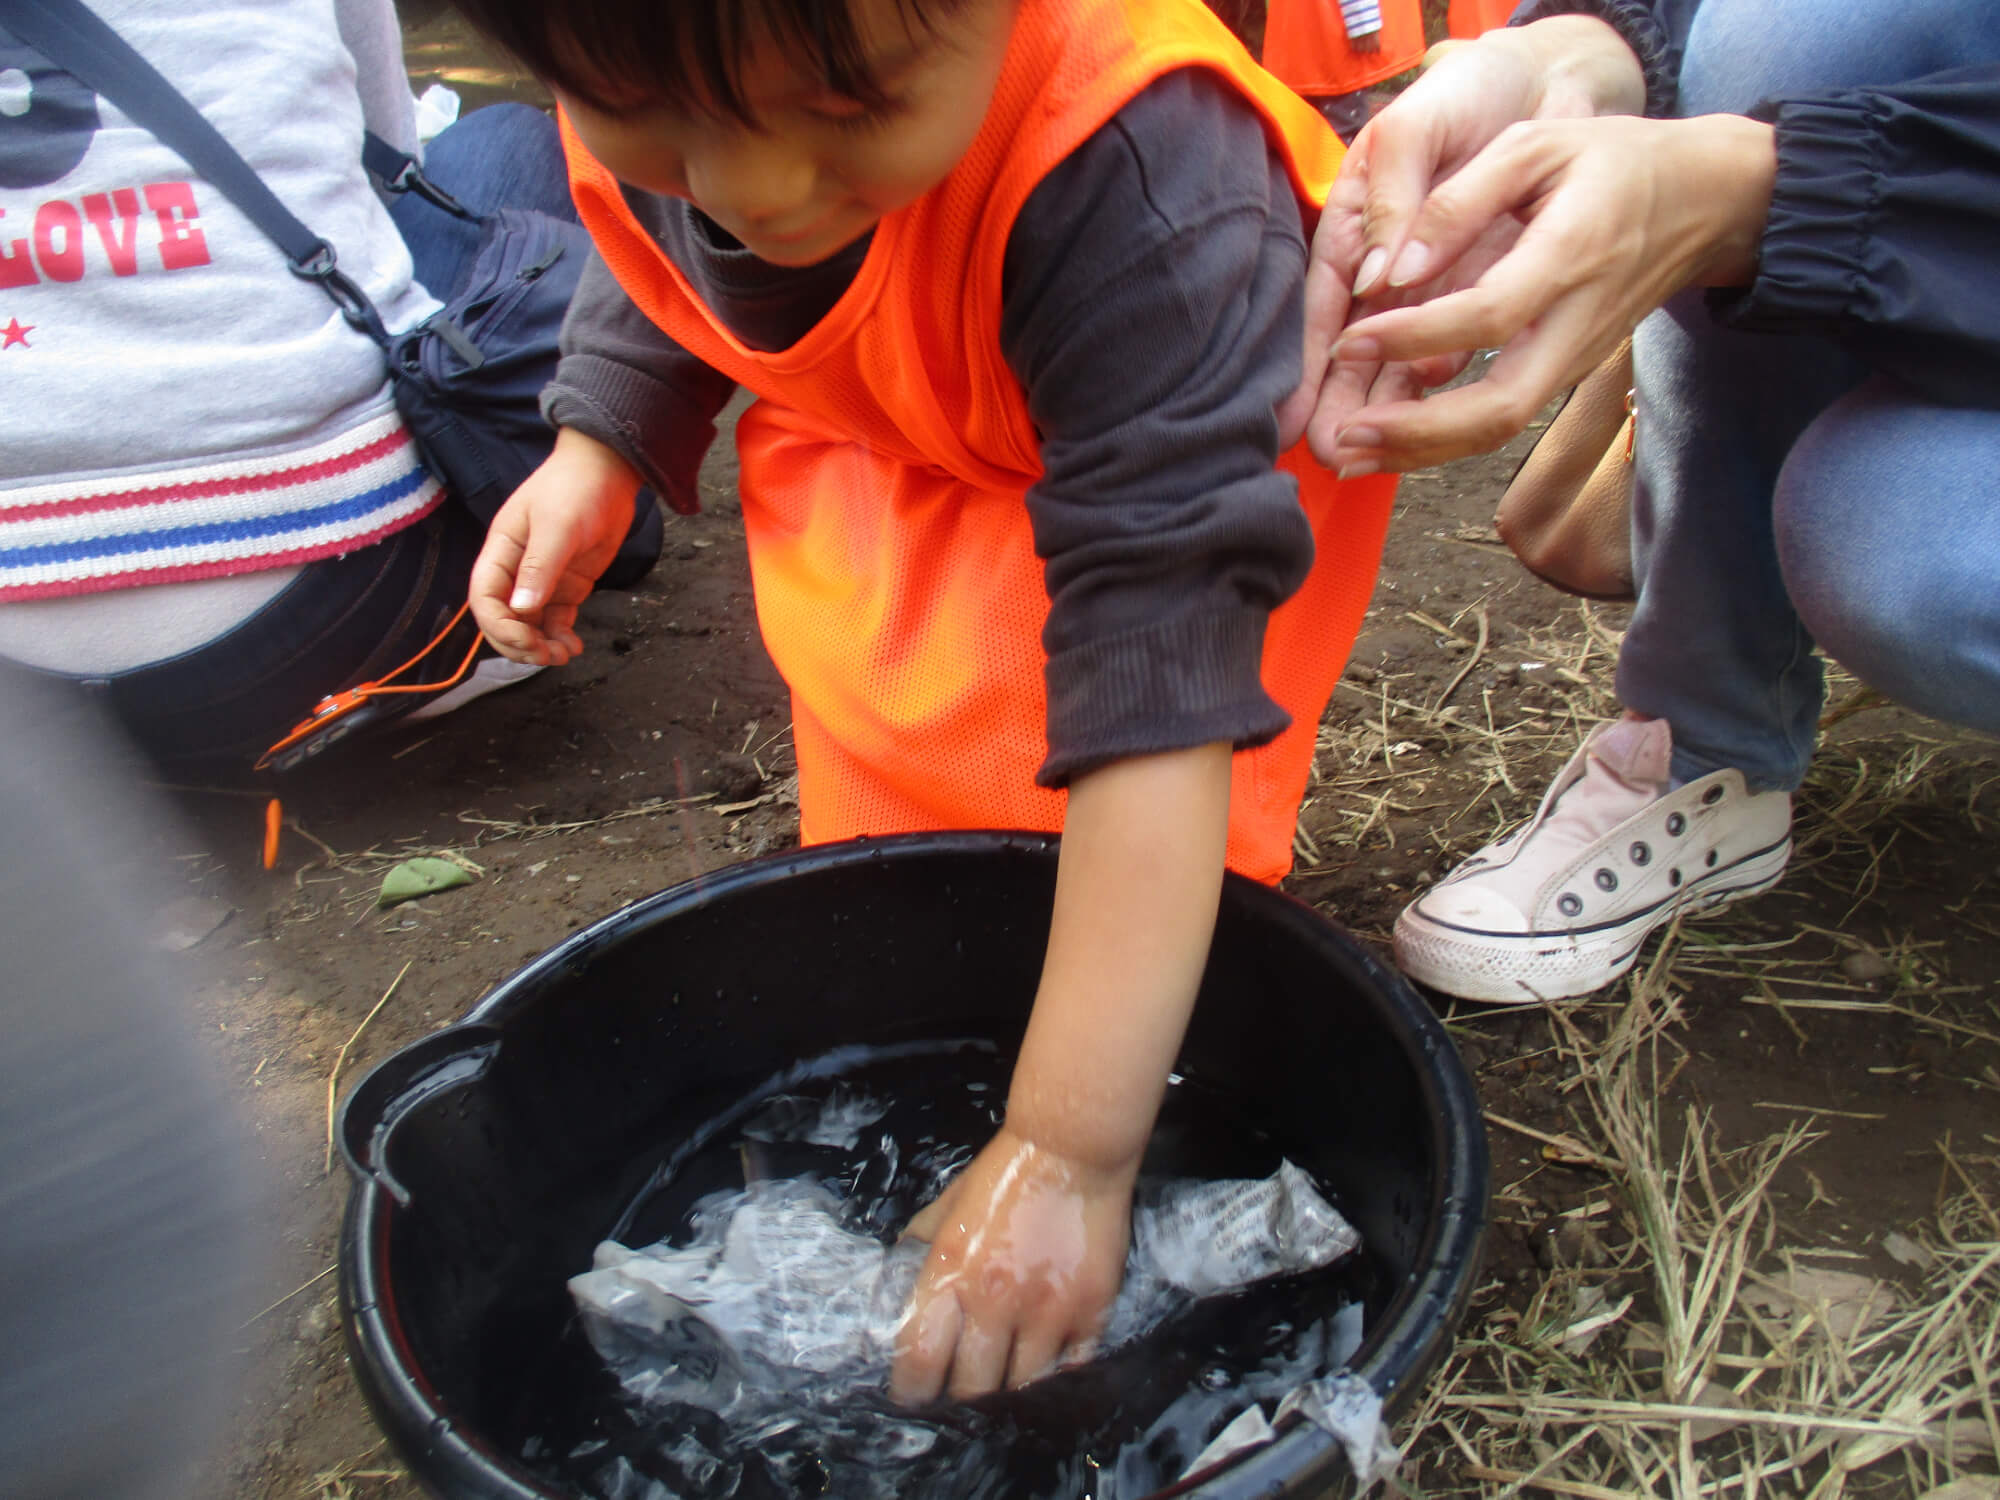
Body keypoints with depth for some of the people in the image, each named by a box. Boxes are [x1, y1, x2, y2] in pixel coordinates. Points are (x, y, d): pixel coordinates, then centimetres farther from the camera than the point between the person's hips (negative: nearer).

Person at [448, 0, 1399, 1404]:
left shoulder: (1135, 177, -46)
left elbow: (1154, 672, -48)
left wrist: (1070, 1151, -48)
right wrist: (594, 456, -12)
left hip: (1196, 431, -5)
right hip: (888, 442, 6)